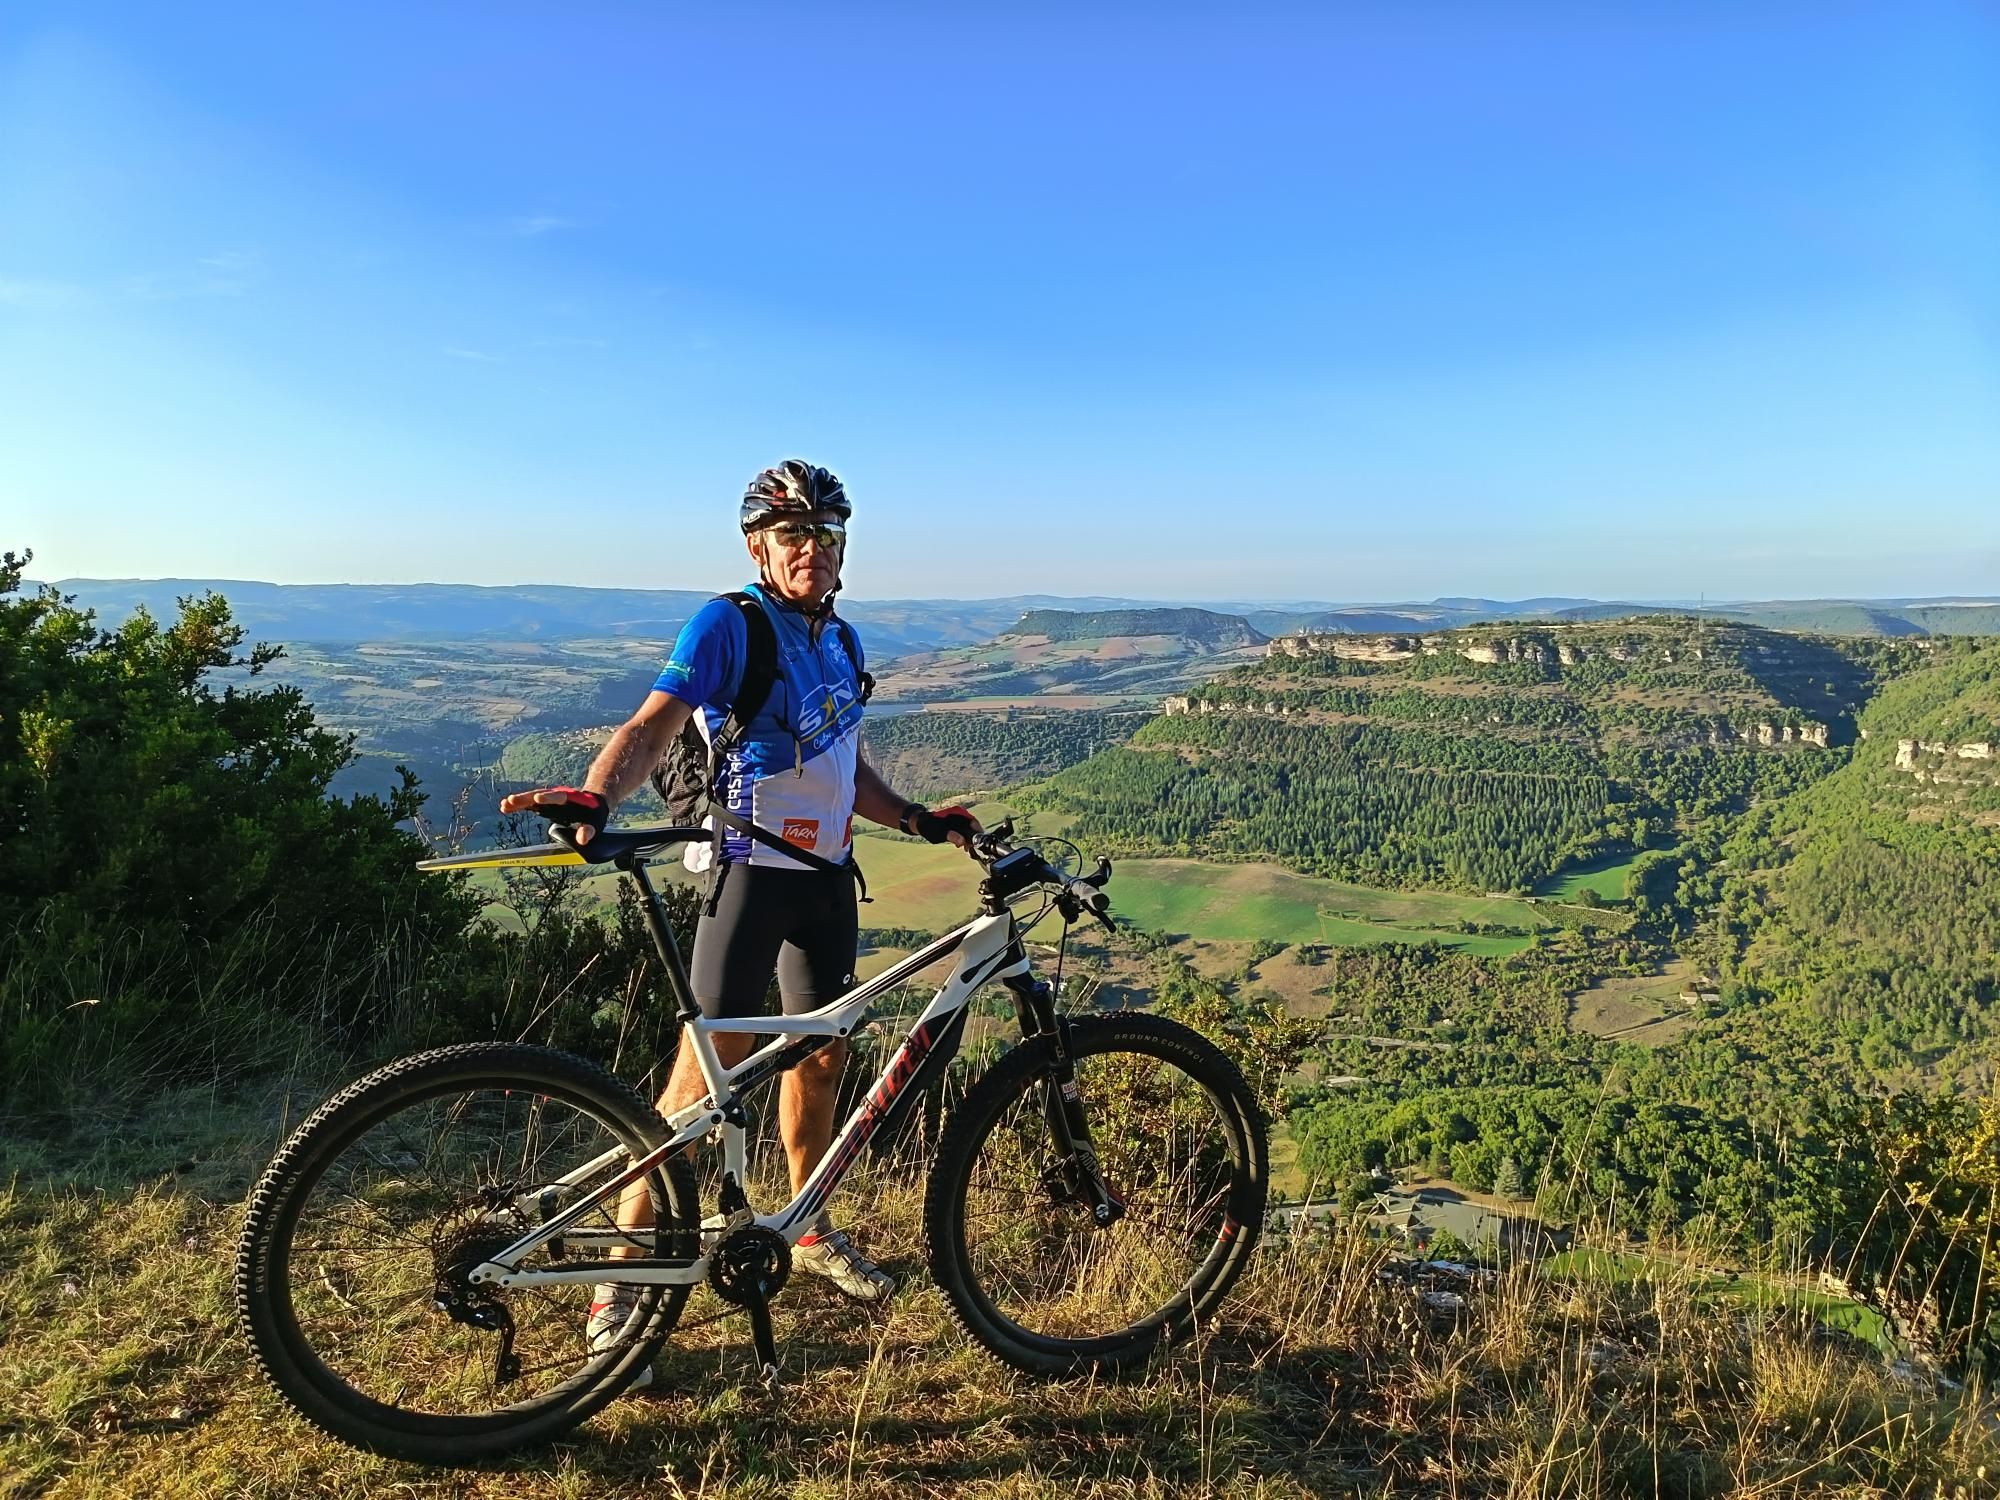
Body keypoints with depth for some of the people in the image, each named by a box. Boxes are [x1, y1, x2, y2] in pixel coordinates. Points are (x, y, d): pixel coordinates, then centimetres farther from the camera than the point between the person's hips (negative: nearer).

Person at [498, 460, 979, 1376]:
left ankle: (811, 1232, 36)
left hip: (828, 873, 7)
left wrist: (920, 821, 14)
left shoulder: (844, 641, 12)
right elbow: (653, 724, -22)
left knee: (822, 1055, 15)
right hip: (751, 871, -7)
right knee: (708, 1069, -8)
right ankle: (623, 1276, 7)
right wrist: (597, 793, -40)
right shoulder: (728, 624, -10)